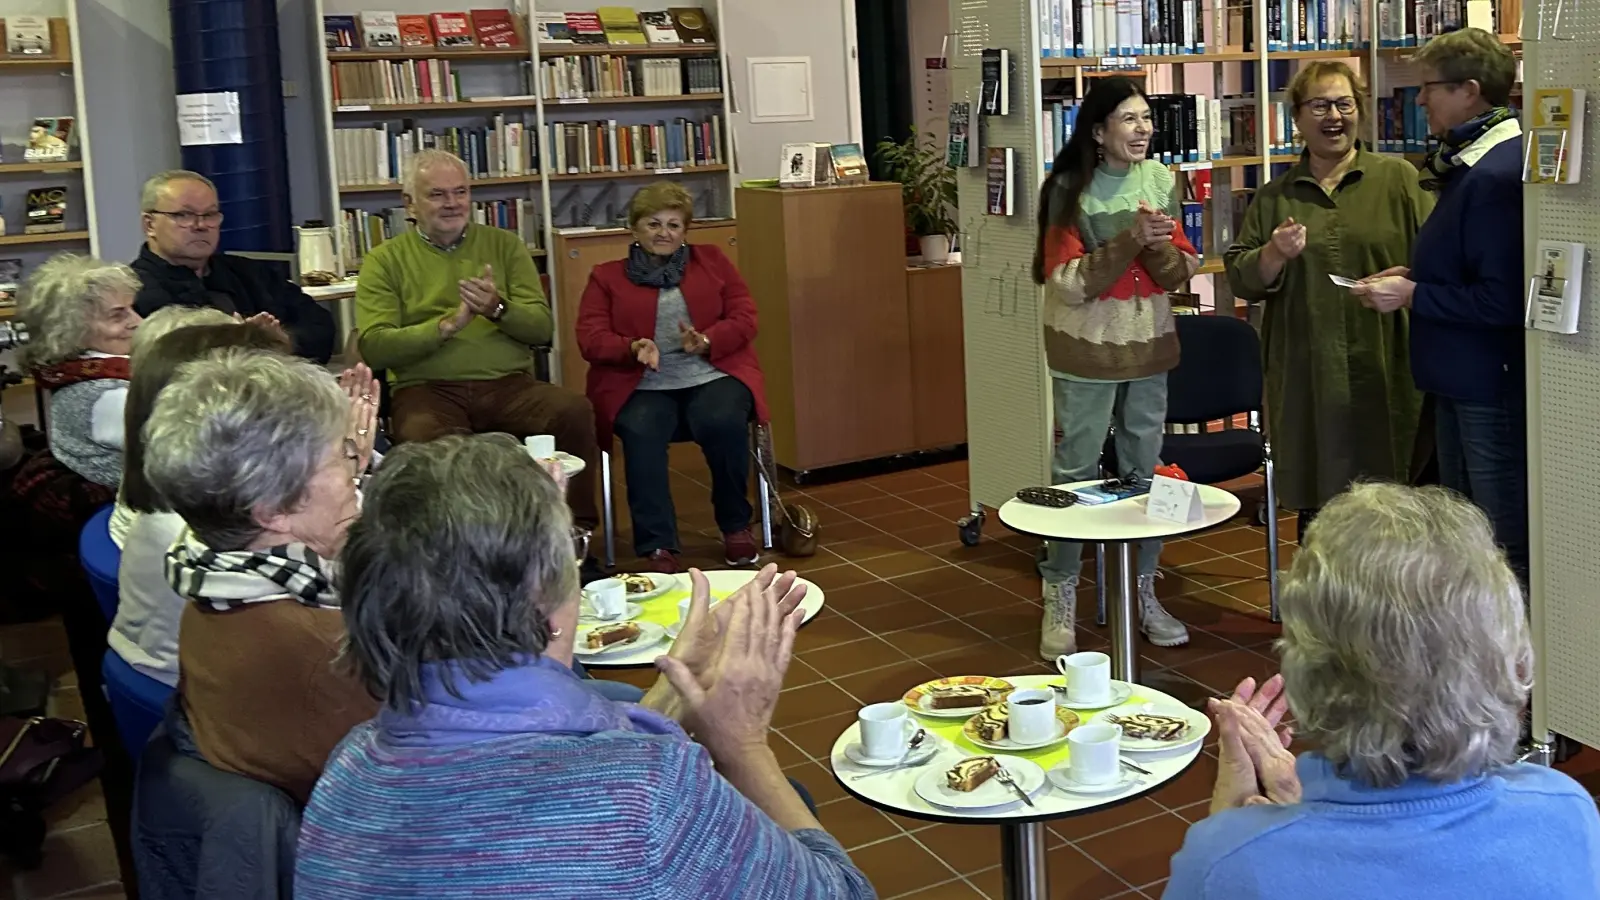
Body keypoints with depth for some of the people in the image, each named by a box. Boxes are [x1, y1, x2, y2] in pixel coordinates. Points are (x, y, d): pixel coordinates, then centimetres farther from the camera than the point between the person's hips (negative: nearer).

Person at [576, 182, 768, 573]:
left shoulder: (712, 260, 18)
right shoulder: (606, 277, 16)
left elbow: (745, 318, 9)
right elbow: (590, 338, 4)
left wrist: (707, 342, -12)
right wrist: (634, 348, -18)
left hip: (713, 375, 1)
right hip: (643, 386, 0)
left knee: (723, 422, -33)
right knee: (641, 433, -34)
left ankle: (736, 525, -10)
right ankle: (658, 547, -31)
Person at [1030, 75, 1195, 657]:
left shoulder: (1161, 182, 3)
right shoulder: (1070, 190, -10)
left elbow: (1180, 274, 3)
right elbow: (1068, 282, -16)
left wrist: (1159, 244, -18)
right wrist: (1130, 239, -24)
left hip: (1148, 347, 5)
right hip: (1087, 352, -4)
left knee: (1145, 470, 12)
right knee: (1076, 472, 1)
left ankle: (1144, 593, 24)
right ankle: (1060, 604, 10)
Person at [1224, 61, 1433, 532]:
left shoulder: (1398, 179, 7)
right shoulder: (1275, 197, 12)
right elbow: (1242, 281, 9)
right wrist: (1274, 255, -9)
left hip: (1384, 373, -1)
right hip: (1307, 380, 2)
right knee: (1315, 506, 6)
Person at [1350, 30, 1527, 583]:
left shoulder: (1495, 176, -22)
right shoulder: (1470, 162, 11)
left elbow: (1501, 299, -25)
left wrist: (1412, 297, -16)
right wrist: (1415, 277, 7)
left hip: (1492, 384, -11)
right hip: (1461, 379, 11)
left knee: (1509, 548, 0)